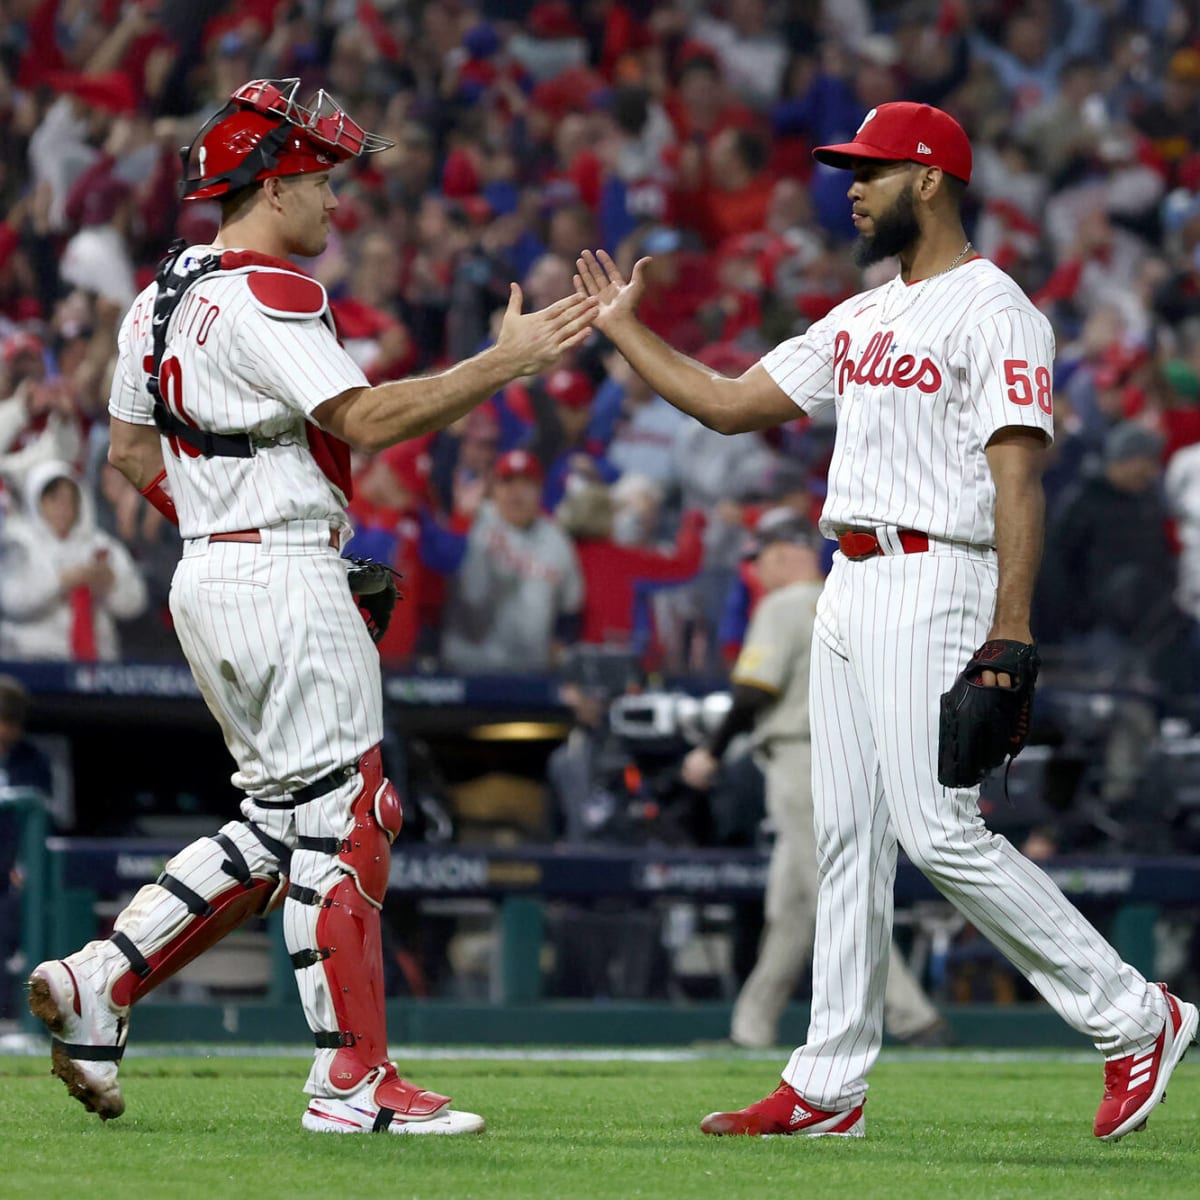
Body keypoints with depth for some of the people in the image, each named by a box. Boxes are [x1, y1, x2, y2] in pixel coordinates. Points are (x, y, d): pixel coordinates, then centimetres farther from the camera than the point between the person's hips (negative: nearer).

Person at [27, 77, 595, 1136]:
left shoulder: (161, 300, 15)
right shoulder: (266, 297, -15)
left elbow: (131, 454, 21)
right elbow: (365, 419, -23)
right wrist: (505, 362, -21)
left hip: (208, 576, 10)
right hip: (285, 582, -10)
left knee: (282, 819, 15)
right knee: (338, 817, -5)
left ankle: (100, 982, 7)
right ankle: (353, 1081, -3)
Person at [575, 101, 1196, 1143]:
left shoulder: (994, 312, -9)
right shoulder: (861, 319, 18)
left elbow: (1017, 479, -17)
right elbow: (727, 402, 23)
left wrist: (1011, 632, -25)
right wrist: (626, 331, 20)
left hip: (932, 585, -9)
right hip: (849, 587, 9)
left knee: (939, 829, -15)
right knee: (848, 835, 7)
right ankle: (828, 1087, 9)